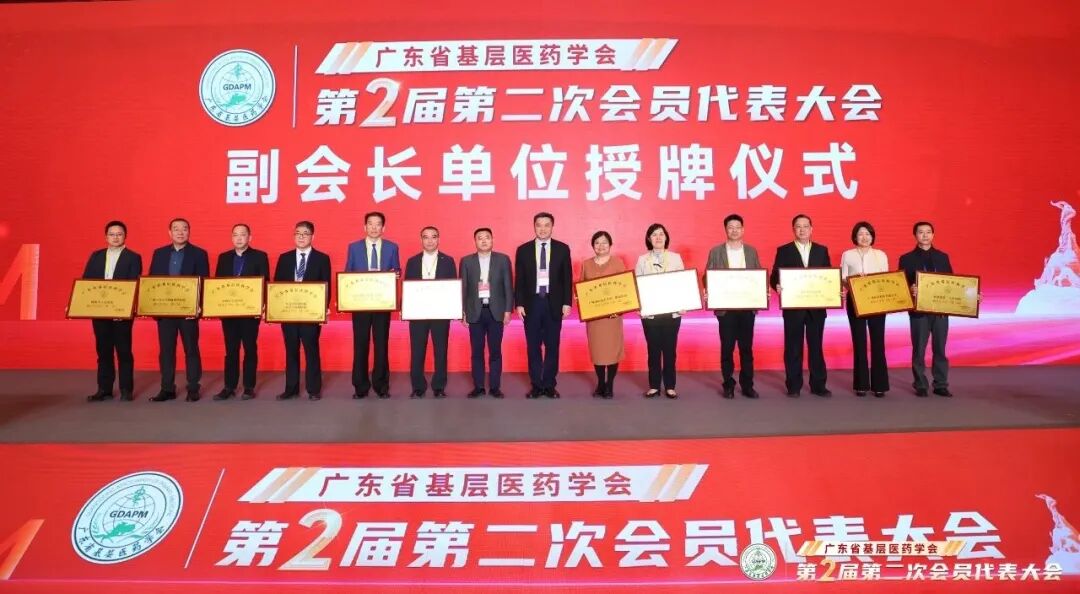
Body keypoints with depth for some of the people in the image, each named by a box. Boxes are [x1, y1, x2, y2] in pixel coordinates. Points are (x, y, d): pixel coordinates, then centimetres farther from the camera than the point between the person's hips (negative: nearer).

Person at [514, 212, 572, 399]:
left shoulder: (562, 249, 4)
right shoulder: (523, 250, 5)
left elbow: (567, 278, 4)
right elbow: (519, 280, 4)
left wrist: (566, 302, -3)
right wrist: (519, 303, -3)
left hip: (554, 303, 0)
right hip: (532, 303, 0)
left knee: (552, 346, 5)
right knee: (533, 346, 4)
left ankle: (550, 385, 13)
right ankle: (536, 385, 12)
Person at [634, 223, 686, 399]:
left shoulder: (676, 258, 6)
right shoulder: (642, 260, 5)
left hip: (672, 311, 0)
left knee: (670, 349, 4)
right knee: (653, 349, 4)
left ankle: (670, 386, 11)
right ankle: (654, 386, 12)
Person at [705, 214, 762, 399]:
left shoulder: (752, 251, 9)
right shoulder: (715, 252, 3)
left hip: (747, 306, 2)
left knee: (746, 347, 5)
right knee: (727, 347, 3)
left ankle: (747, 385, 11)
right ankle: (728, 385, 11)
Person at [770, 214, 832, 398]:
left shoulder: (822, 250, 10)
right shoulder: (783, 250, 3)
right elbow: (775, 277, -2)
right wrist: (777, 286, -23)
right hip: (793, 306, -2)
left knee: (816, 346, 6)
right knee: (793, 347, 3)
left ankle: (818, 385, 12)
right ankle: (794, 386, 9)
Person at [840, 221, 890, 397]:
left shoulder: (881, 255, 9)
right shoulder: (847, 255, 6)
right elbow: (842, 279, 3)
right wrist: (854, 279, -16)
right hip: (855, 301, -1)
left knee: (878, 341, -1)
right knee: (859, 341, 1)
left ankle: (879, 384, 4)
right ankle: (861, 384, 7)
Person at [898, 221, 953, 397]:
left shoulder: (943, 257, 11)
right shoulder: (907, 258, 2)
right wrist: (910, 289, -24)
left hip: (941, 308, 2)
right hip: (919, 310, -2)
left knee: (940, 348, 6)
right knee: (919, 349, 2)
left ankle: (941, 385, 13)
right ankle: (920, 385, 10)